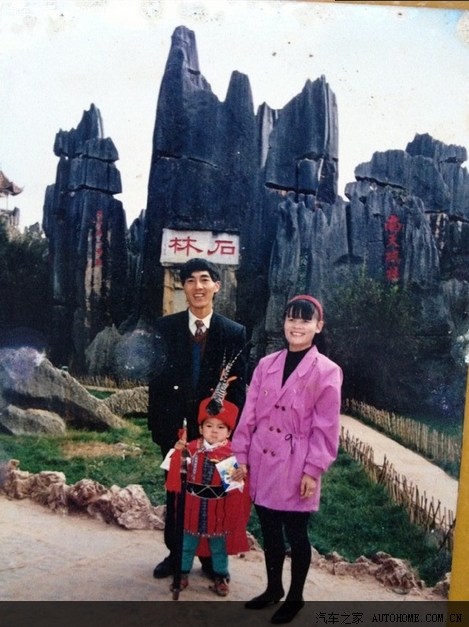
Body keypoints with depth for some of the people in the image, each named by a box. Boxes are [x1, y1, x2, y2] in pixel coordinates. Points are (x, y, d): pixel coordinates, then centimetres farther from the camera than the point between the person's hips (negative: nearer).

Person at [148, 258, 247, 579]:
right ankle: (175, 553, 32)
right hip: (175, 426, 1)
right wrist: (158, 424, -7)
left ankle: (211, 557, 29)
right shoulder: (166, 327, -1)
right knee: (175, 492, 14)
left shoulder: (234, 332, -3)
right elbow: (156, 379, -1)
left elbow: (238, 386, -2)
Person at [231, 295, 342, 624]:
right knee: (269, 531, 17)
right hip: (263, 462, 4)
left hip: (296, 467, -4)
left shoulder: (327, 371, -9)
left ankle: (295, 597, 29)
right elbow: (249, 413, 6)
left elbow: (326, 427, -9)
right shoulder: (266, 365, 4)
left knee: (296, 534, 10)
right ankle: (273, 588, 36)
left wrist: (313, 469, -11)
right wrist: (241, 455, 4)